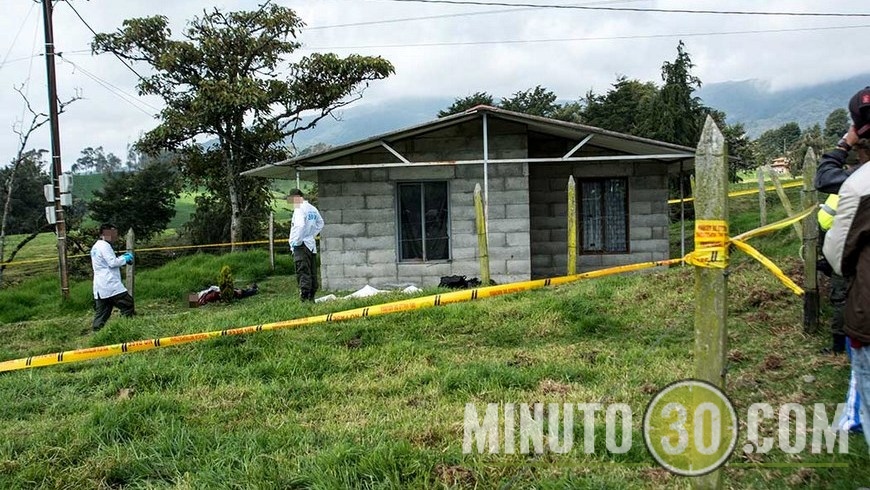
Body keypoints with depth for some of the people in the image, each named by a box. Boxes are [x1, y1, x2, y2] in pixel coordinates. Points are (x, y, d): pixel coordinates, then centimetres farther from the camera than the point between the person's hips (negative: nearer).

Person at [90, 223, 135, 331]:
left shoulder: (95, 247, 22)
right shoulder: (104, 245, -9)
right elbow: (112, 262, -16)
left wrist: (122, 258, 17)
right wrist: (125, 259, -2)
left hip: (99, 287, 10)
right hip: (110, 285, -10)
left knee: (101, 313, 9)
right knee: (128, 305, -4)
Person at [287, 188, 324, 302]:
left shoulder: (299, 209, -13)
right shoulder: (313, 209, 13)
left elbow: (300, 225, -25)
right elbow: (320, 223, 24)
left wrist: (296, 241, -17)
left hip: (301, 245, -8)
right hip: (311, 244, 9)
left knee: (303, 272, -10)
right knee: (312, 272, 12)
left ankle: (304, 298, -13)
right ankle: (311, 298, 18)